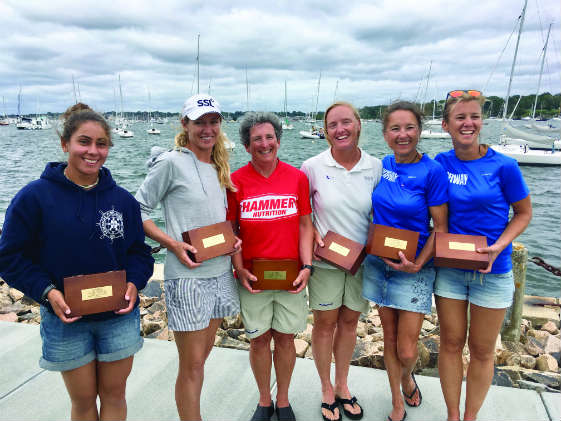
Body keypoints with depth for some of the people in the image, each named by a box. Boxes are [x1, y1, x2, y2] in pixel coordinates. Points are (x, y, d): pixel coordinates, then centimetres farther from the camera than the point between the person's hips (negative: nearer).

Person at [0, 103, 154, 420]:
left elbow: (139, 251, 5)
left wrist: (134, 283, -13)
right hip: (65, 319, -1)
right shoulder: (35, 196, -9)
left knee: (114, 395, 15)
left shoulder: (123, 200, -1)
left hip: (120, 317, 2)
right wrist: (47, 292, -17)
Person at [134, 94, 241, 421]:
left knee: (203, 353, 19)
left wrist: (234, 238, 2)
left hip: (220, 272, 7)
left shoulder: (220, 168, 11)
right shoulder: (171, 163, -9)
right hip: (187, 275, -7)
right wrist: (172, 243, -17)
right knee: (192, 364, 2)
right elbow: (138, 209, -7)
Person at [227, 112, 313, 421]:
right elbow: (230, 230, 2)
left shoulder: (297, 178, 0)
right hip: (252, 276, 0)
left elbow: (305, 225, 2)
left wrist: (306, 266, -6)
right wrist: (239, 269, -8)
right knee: (259, 339, 12)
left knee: (285, 338, 12)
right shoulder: (236, 181, -3)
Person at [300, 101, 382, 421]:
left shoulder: (376, 167, -3)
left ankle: (342, 386, 37)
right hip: (325, 260, -2)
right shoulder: (313, 167, -9)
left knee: (350, 322, 16)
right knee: (325, 323, 10)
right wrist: (313, 234, -12)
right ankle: (327, 389, 32)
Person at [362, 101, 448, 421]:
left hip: (414, 269, -4)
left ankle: (407, 377, 40)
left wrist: (418, 263, -22)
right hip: (379, 264, 4)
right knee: (390, 339, 15)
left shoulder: (432, 171, -14)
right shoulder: (382, 166, 1)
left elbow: (440, 228, -10)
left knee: (406, 351, 2)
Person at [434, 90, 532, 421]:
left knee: (482, 350, 12)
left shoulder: (503, 166, -12)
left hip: (493, 270, -2)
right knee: (451, 344, 13)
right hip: (449, 267, 2)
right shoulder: (439, 164, -4)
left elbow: (523, 213, -1)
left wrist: (498, 247, -17)